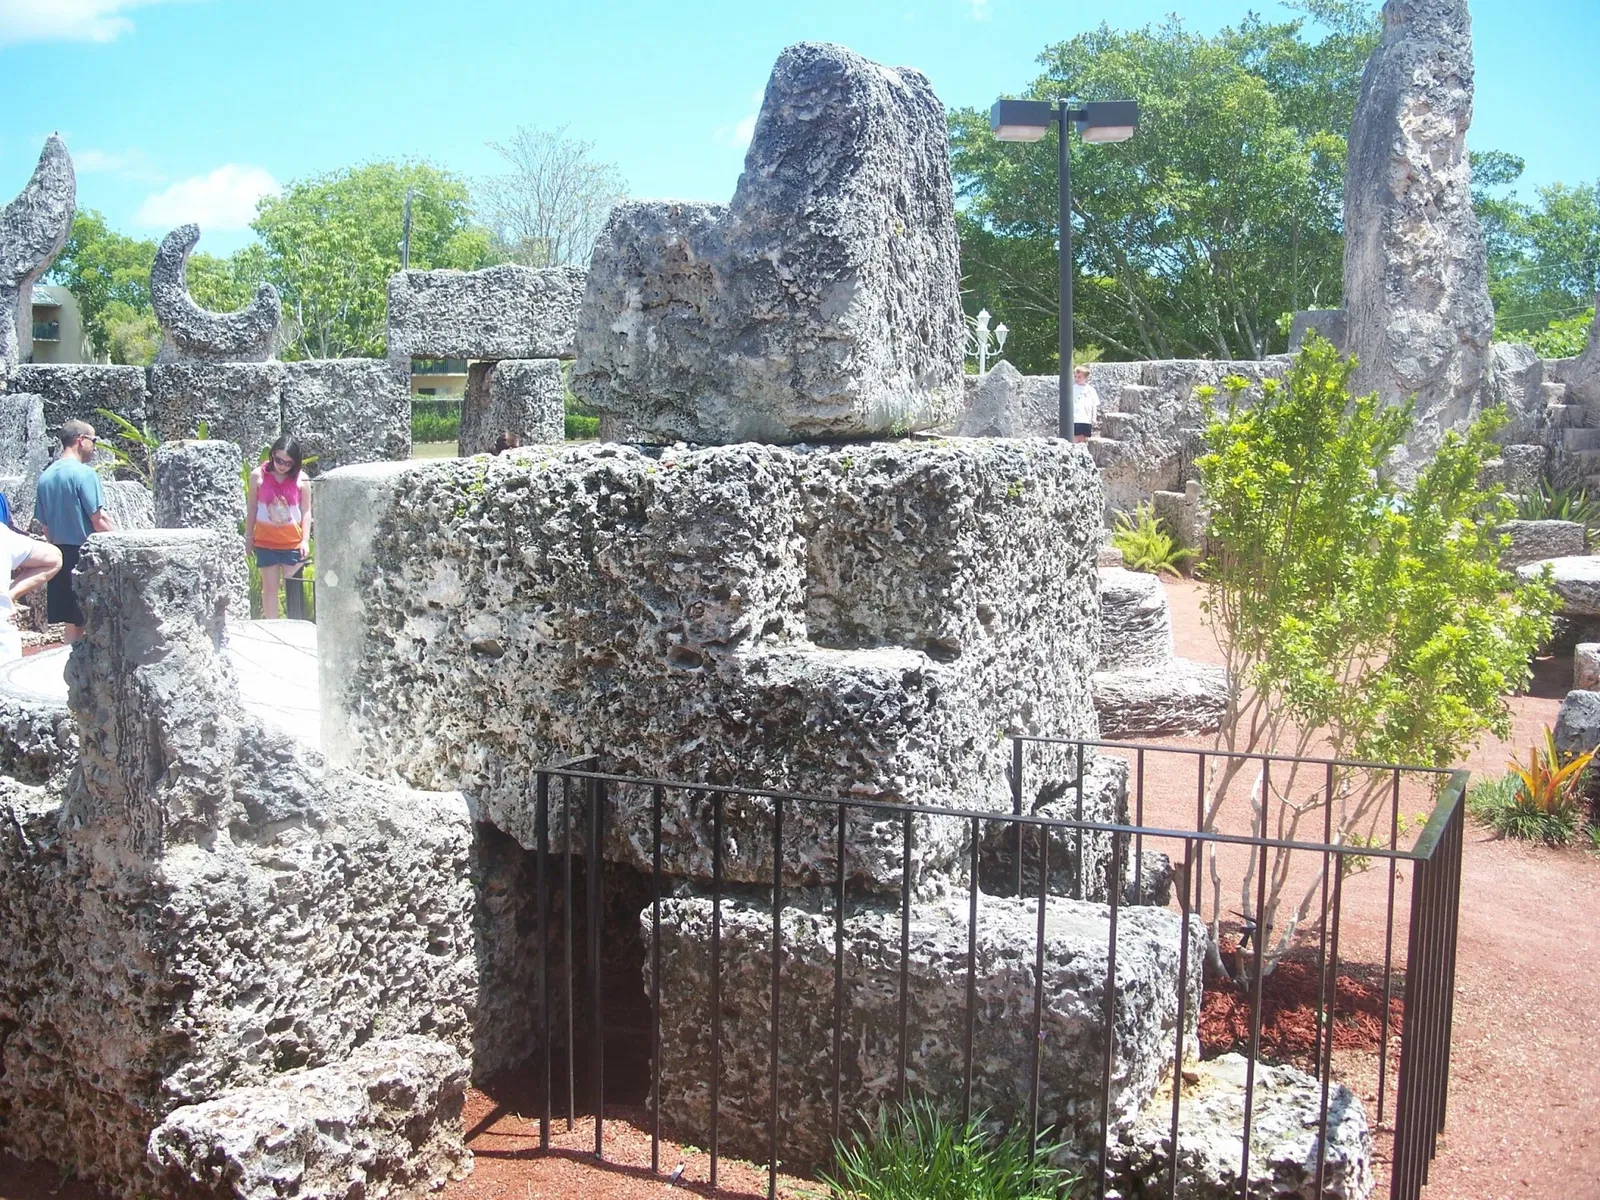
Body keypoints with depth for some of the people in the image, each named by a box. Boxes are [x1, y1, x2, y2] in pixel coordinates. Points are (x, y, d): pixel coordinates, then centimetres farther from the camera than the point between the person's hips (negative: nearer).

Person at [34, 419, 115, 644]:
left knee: (73, 622, 12)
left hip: (60, 555, 7)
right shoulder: (84, 473, -12)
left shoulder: (46, 476, 11)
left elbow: (44, 524, 14)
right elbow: (99, 521, -15)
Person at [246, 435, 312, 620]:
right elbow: (251, 508, 1)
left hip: (293, 542, 0)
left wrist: (306, 540, -7)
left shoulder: (300, 480, -6)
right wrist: (249, 537, 5)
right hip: (266, 541, 0)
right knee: (270, 586, 5)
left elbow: (306, 511, -2)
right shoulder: (258, 476, -6)